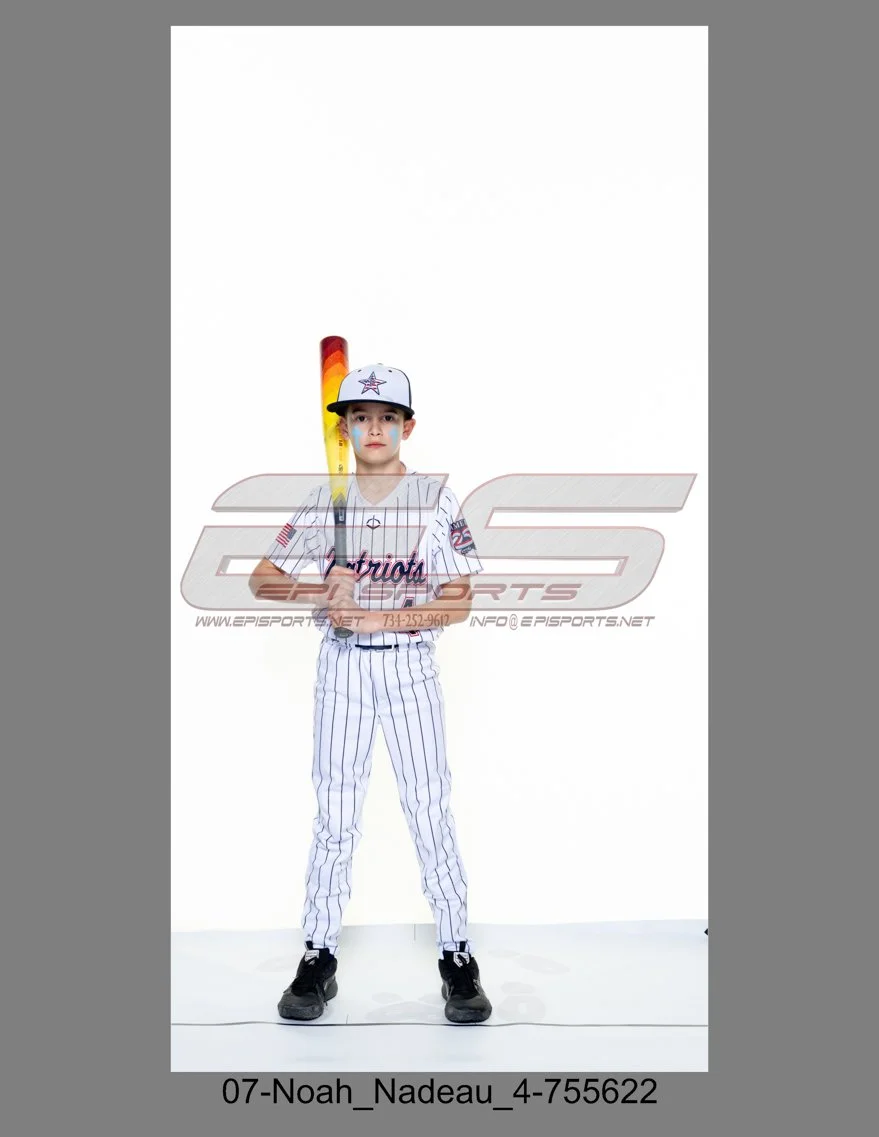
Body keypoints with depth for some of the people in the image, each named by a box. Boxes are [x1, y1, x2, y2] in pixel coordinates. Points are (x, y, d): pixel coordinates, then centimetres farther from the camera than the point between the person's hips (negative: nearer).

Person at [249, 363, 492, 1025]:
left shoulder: (437, 499, -3)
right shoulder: (324, 502, 4)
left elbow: (459, 601, -8)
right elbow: (261, 579, 3)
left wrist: (380, 617, -19)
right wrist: (319, 587, -17)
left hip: (411, 665, -2)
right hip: (341, 665, 2)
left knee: (431, 808, -2)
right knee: (335, 812, 5)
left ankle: (458, 955, 13)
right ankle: (319, 957, 18)